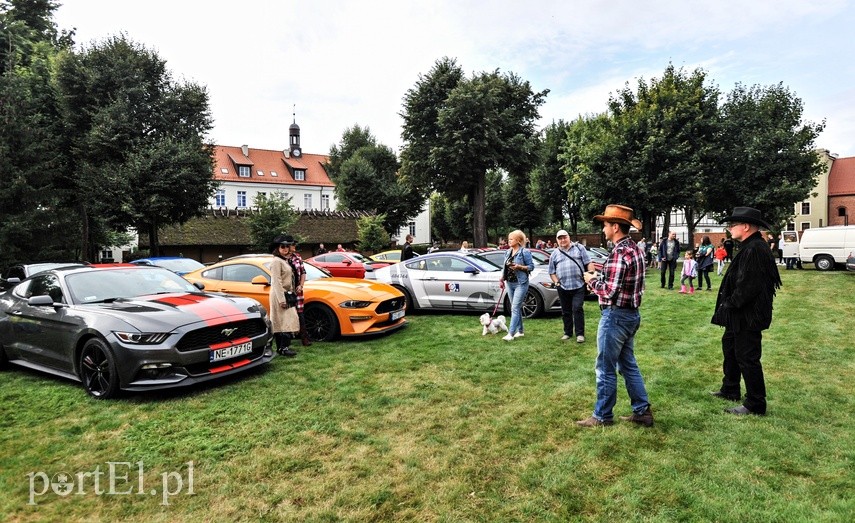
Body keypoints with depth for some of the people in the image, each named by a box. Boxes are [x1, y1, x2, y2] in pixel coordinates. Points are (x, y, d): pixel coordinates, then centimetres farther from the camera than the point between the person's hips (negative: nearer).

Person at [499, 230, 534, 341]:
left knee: (515, 308, -11)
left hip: (520, 283, -7)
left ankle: (511, 333, -13)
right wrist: (502, 279, 12)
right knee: (517, 308, 14)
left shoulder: (525, 252, -10)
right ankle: (520, 331, 23)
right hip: (510, 283, 7)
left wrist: (519, 267, -21)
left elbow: (531, 266, -9)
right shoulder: (509, 252, 10)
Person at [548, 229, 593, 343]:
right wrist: (556, 281, -3)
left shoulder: (579, 248, 6)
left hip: (579, 286, -3)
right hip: (563, 287, 3)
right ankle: (568, 333, 23)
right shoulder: (554, 254, 12)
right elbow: (552, 272, 14)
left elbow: (589, 263, 2)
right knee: (566, 311, 10)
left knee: (577, 309, -8)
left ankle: (580, 334, 2)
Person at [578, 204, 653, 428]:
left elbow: (609, 292, -24)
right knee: (628, 364, 18)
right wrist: (603, 271, 7)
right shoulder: (635, 249, 9)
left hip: (615, 315, -10)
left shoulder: (619, 253, -22)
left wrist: (591, 280, -8)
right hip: (631, 314, 10)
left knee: (606, 368, 3)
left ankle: (602, 416, 15)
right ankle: (642, 411, 25)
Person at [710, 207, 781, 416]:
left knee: (747, 357, -1)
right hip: (741, 314, 11)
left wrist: (730, 305, -16)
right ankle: (730, 390, 38)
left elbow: (748, 286, -27)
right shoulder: (749, 247, 11)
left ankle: (755, 405, 13)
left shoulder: (755, 250, -23)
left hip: (748, 316, -11)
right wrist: (729, 305, 11)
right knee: (730, 346, 22)